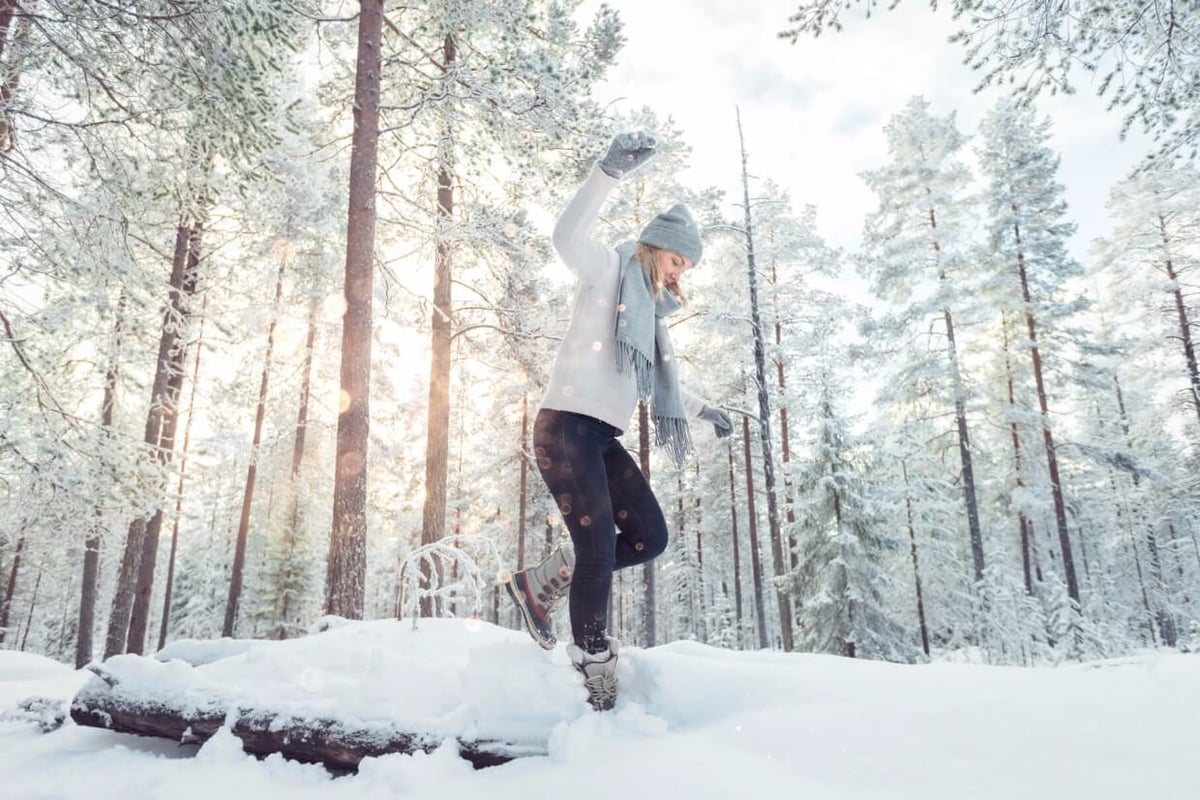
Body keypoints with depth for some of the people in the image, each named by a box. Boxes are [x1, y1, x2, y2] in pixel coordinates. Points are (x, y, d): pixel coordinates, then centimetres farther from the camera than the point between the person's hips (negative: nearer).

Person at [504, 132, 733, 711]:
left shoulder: (651, 312, 24)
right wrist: (610, 172, -32)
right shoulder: (608, 270, 1)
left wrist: (701, 408, 40)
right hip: (565, 427, -9)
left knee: (649, 537, 4)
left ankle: (539, 585, 15)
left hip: (603, 437, 9)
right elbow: (567, 236, -21)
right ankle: (597, 680, -4)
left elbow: (655, 379, 38)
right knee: (598, 545, -13)